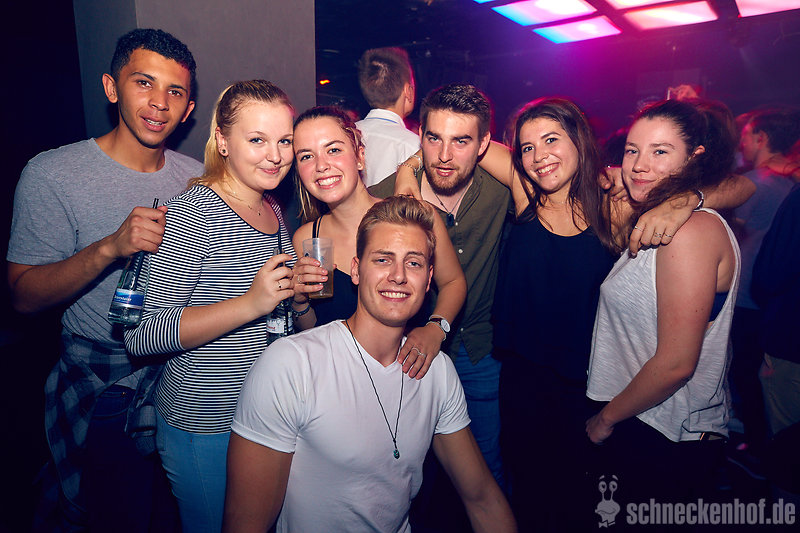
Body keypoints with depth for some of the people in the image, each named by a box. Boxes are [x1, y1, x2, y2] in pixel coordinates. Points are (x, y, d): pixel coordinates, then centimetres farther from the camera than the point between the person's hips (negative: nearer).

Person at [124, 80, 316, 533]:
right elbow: (140, 336, -23)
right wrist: (250, 304, -31)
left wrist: (300, 296, -3)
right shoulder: (191, 215, -19)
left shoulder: (273, 208, 5)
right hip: (205, 426, -7)